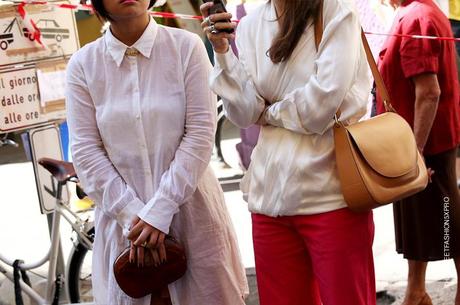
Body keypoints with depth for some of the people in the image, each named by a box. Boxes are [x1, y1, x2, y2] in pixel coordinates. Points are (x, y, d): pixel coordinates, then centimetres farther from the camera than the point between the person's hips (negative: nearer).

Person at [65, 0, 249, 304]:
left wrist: (159, 211, -14)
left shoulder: (186, 47, -4)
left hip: (190, 210, -1)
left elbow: (200, 133, -8)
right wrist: (133, 216, -11)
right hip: (123, 218, 1)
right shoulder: (83, 64, 0)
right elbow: (86, 152, -2)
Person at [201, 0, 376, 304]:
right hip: (271, 196, 5)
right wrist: (222, 50, -8)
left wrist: (269, 113, 1)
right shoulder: (250, 26, 8)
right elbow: (246, 115, 0)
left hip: (332, 196, -4)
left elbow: (324, 100, -14)